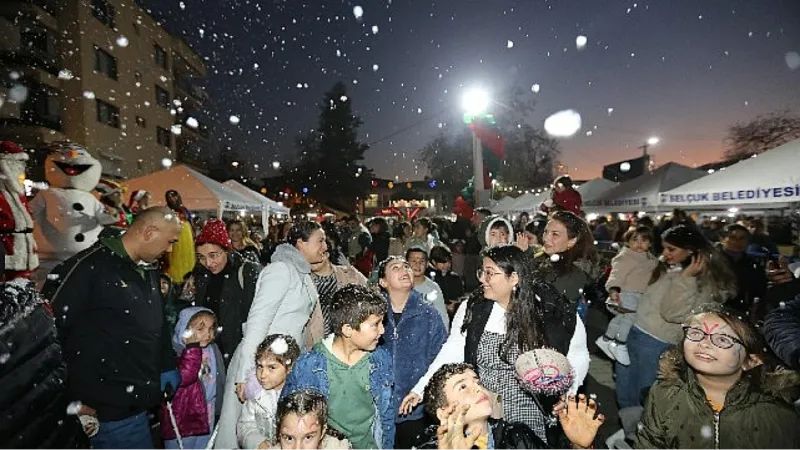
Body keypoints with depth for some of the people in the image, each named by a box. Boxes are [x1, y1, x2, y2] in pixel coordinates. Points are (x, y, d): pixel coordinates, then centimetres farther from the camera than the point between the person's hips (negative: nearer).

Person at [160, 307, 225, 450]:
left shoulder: (213, 350, 1)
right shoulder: (176, 351, -18)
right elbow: (184, 377, -35)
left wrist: (218, 410, 14)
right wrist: (193, 347, -32)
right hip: (181, 421, -5)